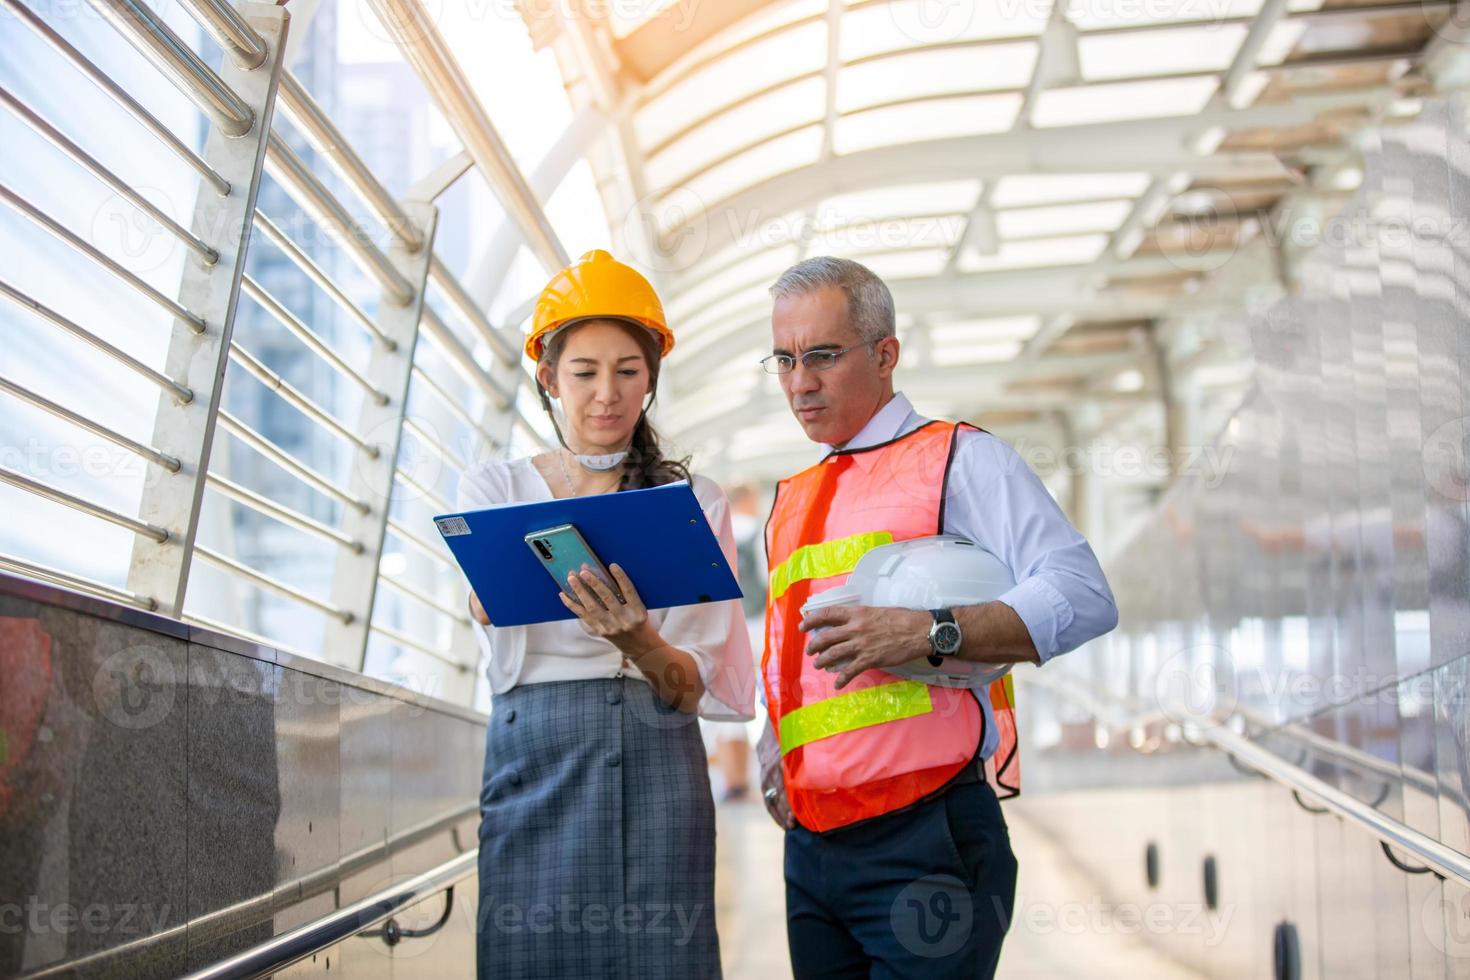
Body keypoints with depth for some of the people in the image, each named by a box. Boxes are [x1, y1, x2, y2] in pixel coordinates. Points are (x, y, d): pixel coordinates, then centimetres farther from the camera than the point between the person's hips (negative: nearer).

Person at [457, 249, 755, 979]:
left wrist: (642, 645, -19)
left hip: (655, 762, 0)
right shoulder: (494, 487, 13)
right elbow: (491, 613, -6)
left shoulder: (691, 502, 11)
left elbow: (707, 688, 2)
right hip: (533, 758, 0)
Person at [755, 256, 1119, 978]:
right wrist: (772, 744, 6)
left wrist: (930, 633, -24)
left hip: (925, 842, -6)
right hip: (810, 849, 6)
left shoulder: (959, 459, 0)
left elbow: (1082, 595, -13)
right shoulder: (789, 504, 20)